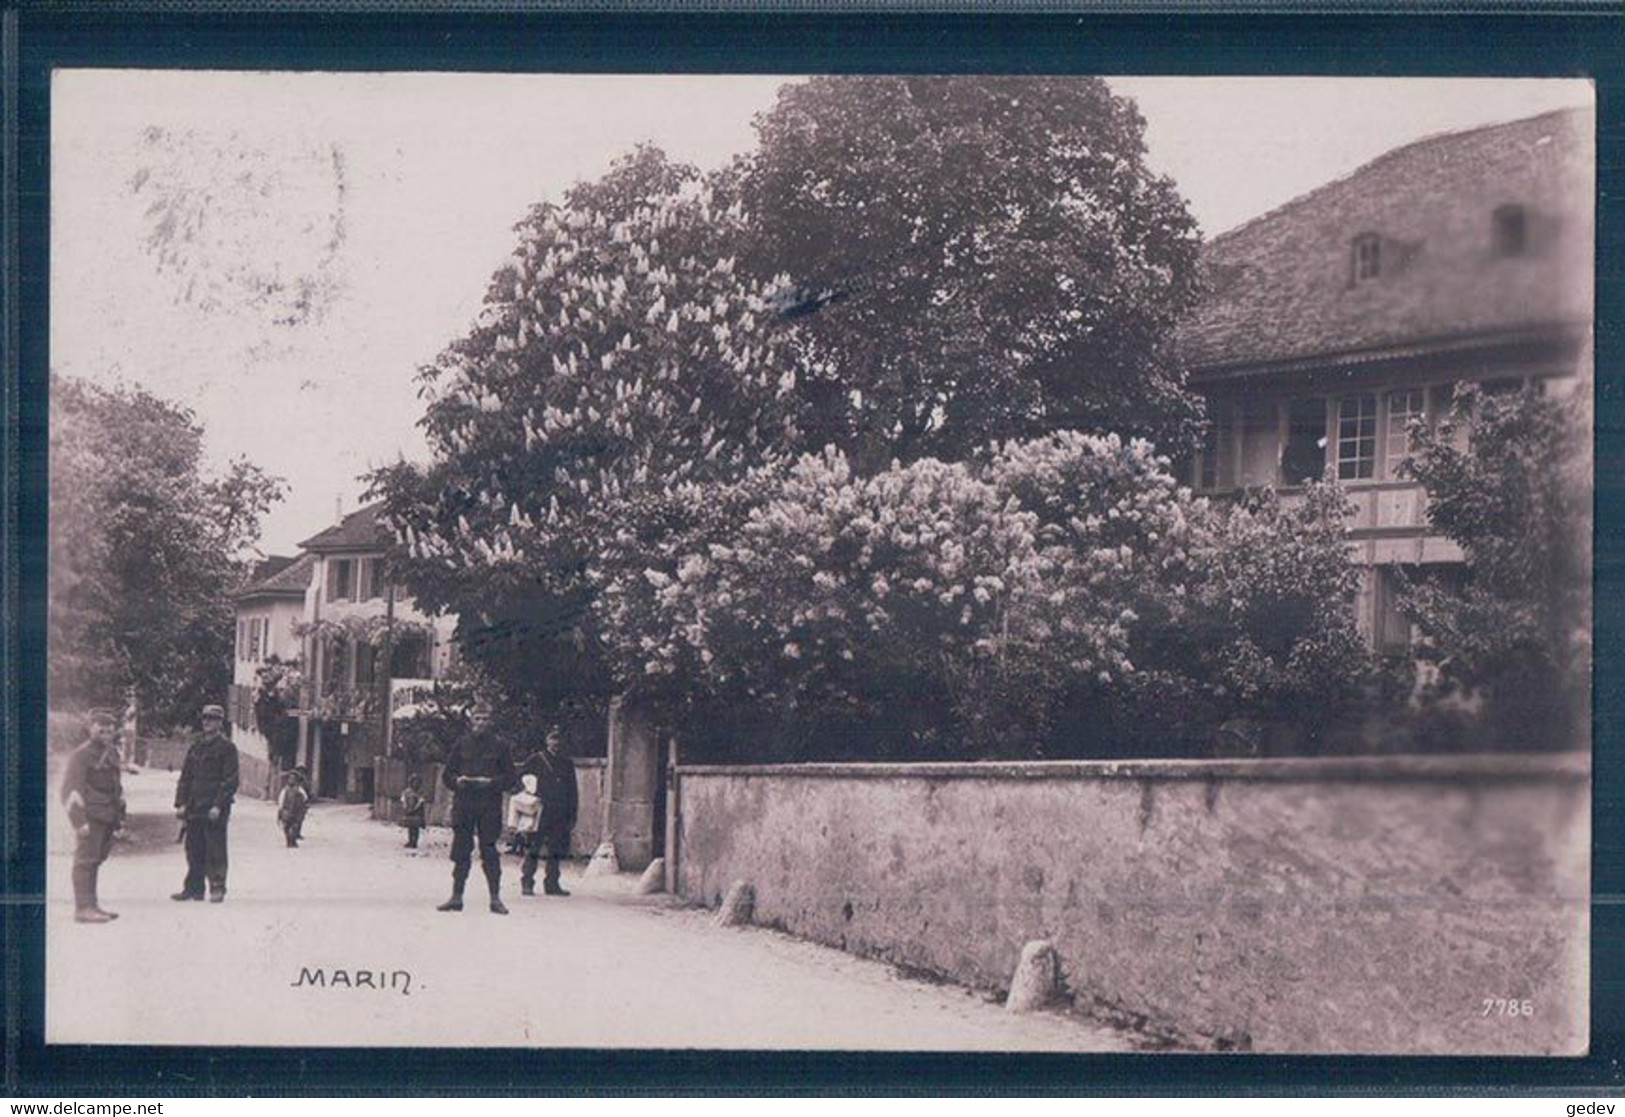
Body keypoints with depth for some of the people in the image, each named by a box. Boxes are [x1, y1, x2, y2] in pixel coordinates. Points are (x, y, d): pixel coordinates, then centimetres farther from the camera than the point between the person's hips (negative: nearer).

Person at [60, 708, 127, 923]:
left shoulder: (114, 754, 16)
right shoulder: (81, 755, -9)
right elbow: (71, 790, -14)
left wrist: (119, 817, 19)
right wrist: (79, 821, -20)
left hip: (107, 818, 8)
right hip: (90, 817, -8)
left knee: (95, 861, 14)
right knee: (85, 860, -7)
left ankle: (92, 904, 21)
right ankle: (83, 907, -7)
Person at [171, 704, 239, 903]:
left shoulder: (227, 748, -2)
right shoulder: (195, 747, 15)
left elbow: (230, 781, -7)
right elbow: (185, 777, 16)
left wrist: (219, 806, -15)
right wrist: (181, 803, 6)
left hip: (215, 808, -6)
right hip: (194, 808, 6)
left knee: (215, 849, -4)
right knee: (194, 849, 7)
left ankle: (217, 888, 1)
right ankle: (193, 888, 13)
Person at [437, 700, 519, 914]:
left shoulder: (499, 746, 4)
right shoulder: (461, 745, 10)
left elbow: (511, 778, 3)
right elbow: (446, 774, 14)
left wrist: (491, 782, -13)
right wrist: (457, 781, -7)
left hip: (489, 807, -2)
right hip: (463, 806, 2)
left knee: (489, 853, -4)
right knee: (461, 852, 4)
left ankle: (495, 898, 1)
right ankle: (456, 897, 10)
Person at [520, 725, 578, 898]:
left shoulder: (568, 764, 15)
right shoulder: (535, 761, 3)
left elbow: (572, 793, 16)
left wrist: (572, 817, 10)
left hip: (560, 817, 4)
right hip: (539, 813, -4)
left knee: (556, 851, 5)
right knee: (533, 850, -6)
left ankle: (552, 883, 13)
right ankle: (527, 883, -1)